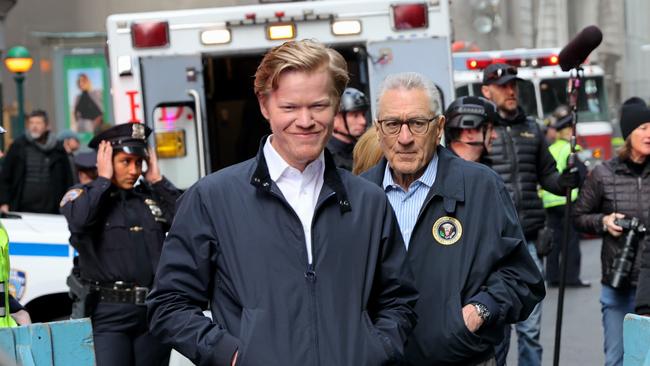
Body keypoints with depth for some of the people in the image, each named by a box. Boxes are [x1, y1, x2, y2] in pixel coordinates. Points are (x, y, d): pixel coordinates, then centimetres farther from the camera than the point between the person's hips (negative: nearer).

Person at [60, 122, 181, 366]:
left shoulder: (151, 195, 14)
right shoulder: (83, 195, 3)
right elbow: (79, 220, -21)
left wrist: (157, 180, 3)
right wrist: (103, 179, -8)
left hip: (154, 313, 5)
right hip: (108, 315, -4)